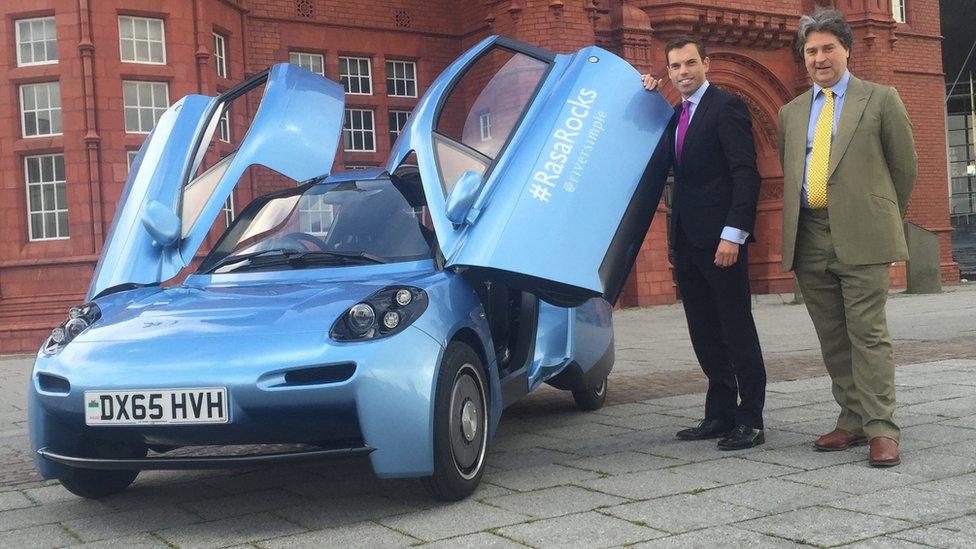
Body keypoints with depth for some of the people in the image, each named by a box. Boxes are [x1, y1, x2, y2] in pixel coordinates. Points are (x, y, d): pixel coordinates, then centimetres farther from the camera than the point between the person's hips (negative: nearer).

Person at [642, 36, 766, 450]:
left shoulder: (726, 107, -6)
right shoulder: (675, 116, 18)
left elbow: (746, 174, -13)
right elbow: (657, 170, 12)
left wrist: (732, 233, -22)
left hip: (720, 240, -8)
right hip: (686, 240, 8)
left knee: (737, 331, -1)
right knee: (704, 334, 11)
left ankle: (750, 420, 5)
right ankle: (720, 416, 18)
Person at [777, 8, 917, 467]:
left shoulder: (880, 100, 5)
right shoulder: (790, 113, 17)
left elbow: (905, 166, 9)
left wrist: (884, 218, 14)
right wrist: (798, 226, 15)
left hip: (861, 236, -4)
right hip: (809, 239, 4)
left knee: (867, 333, -7)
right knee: (832, 337, 8)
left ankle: (881, 429, -3)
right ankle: (852, 420, 17)